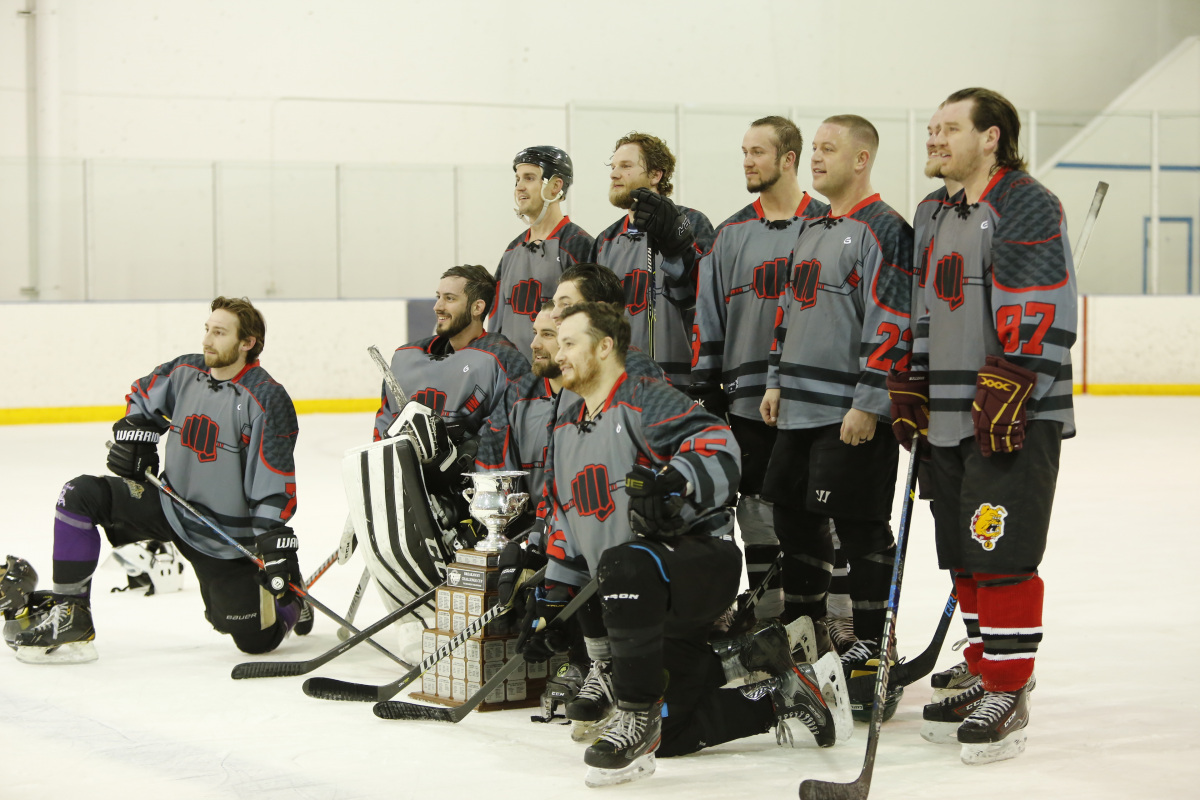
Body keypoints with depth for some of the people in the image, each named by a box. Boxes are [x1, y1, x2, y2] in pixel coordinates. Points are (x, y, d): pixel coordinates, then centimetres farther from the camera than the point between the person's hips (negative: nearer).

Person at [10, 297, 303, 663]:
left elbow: (275, 484, -21)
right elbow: (142, 398, 20)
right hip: (169, 505, 5)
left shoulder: (268, 400, -19)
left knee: (256, 640, -2)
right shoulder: (184, 372, -1)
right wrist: (133, 432, 1)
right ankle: (70, 617, -10)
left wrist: (277, 545, -26)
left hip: (227, 537, -5)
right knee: (80, 495, -14)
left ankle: (291, 602, 34)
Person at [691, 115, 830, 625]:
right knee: (759, 508, 5)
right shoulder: (731, 234, 12)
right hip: (748, 397, 3)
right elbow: (708, 315, 12)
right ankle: (768, 616, 12)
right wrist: (705, 387, 4)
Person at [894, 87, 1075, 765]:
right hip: (954, 423, 9)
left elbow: (1043, 317, -18)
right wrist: (912, 393, 21)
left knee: (1003, 558, -9)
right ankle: (987, 680, 18)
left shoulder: (1027, 206, -9)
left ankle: (1010, 695, -3)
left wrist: (1005, 393, -23)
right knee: (966, 559, 10)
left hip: (1016, 422, -9)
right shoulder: (948, 219, 20)